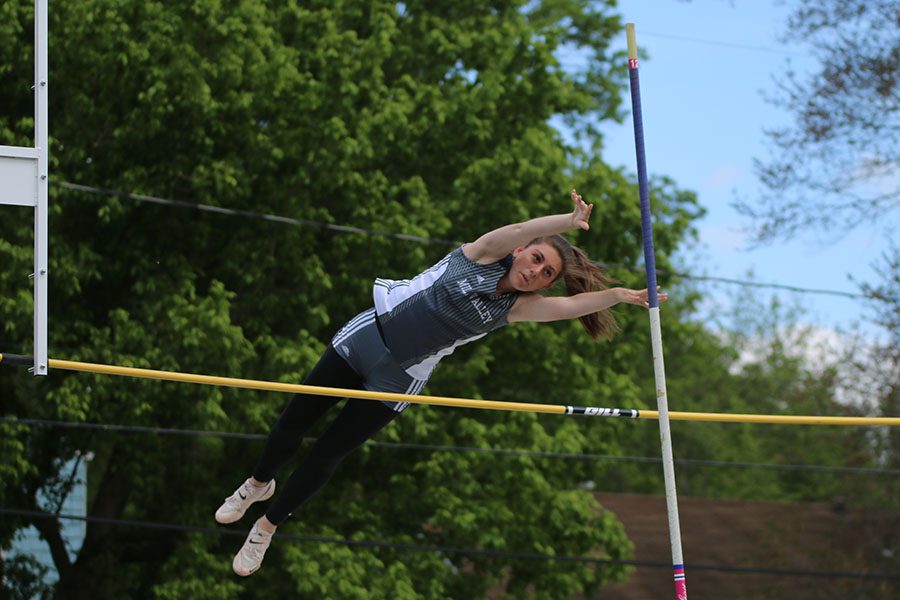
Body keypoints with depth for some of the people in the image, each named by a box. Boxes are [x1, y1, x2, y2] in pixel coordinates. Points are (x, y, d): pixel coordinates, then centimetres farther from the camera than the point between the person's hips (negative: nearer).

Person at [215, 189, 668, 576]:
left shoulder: (515, 308, -7)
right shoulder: (483, 256, -12)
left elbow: (574, 304, -21)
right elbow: (519, 230, -30)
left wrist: (620, 295, -34)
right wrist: (568, 222, -46)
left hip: (401, 378, 1)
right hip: (367, 336, -1)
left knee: (327, 456, 2)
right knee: (295, 421, 8)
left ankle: (267, 527, 23)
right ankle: (258, 484, 39)